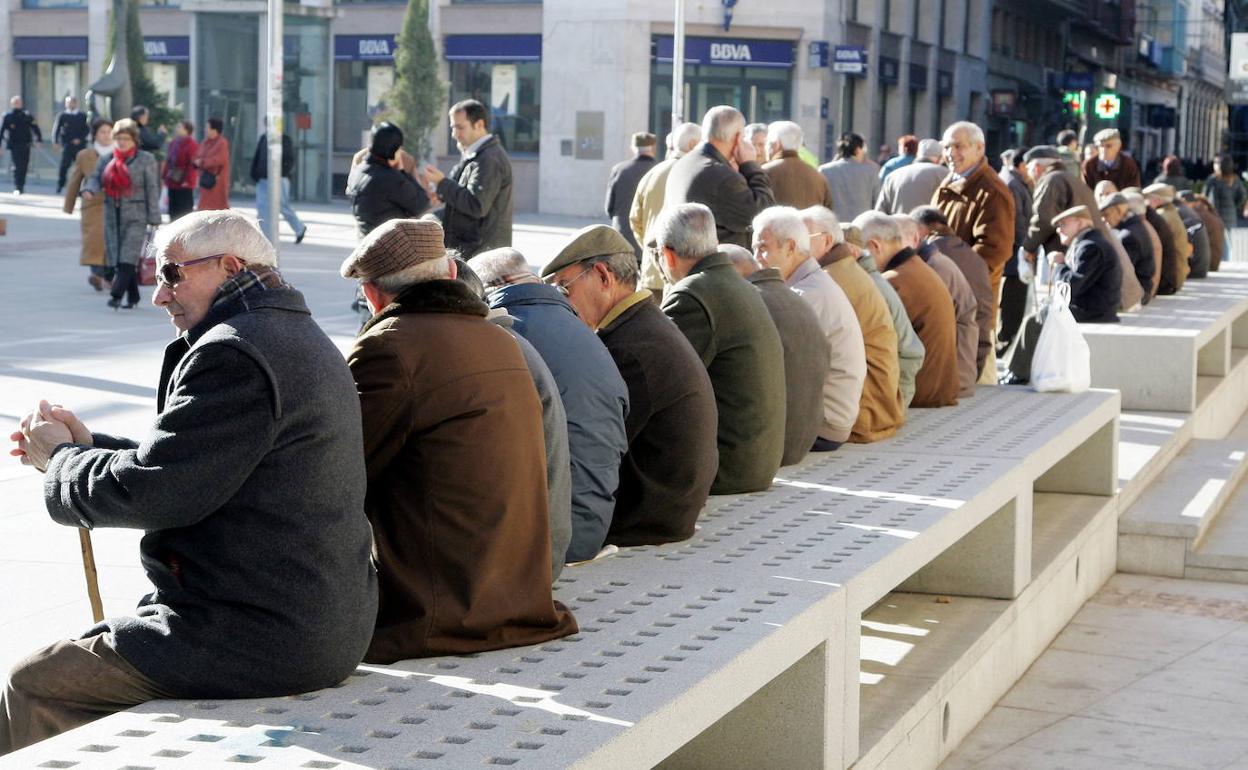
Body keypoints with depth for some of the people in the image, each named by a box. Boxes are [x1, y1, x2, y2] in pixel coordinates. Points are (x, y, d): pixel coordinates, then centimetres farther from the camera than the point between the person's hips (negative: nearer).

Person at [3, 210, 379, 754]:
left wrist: (59, 459, -2)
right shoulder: (304, 340, 16)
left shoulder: (234, 353, -18)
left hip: (260, 643, -11)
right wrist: (87, 446, 13)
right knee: (100, 642, 26)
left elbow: (150, 491, -20)